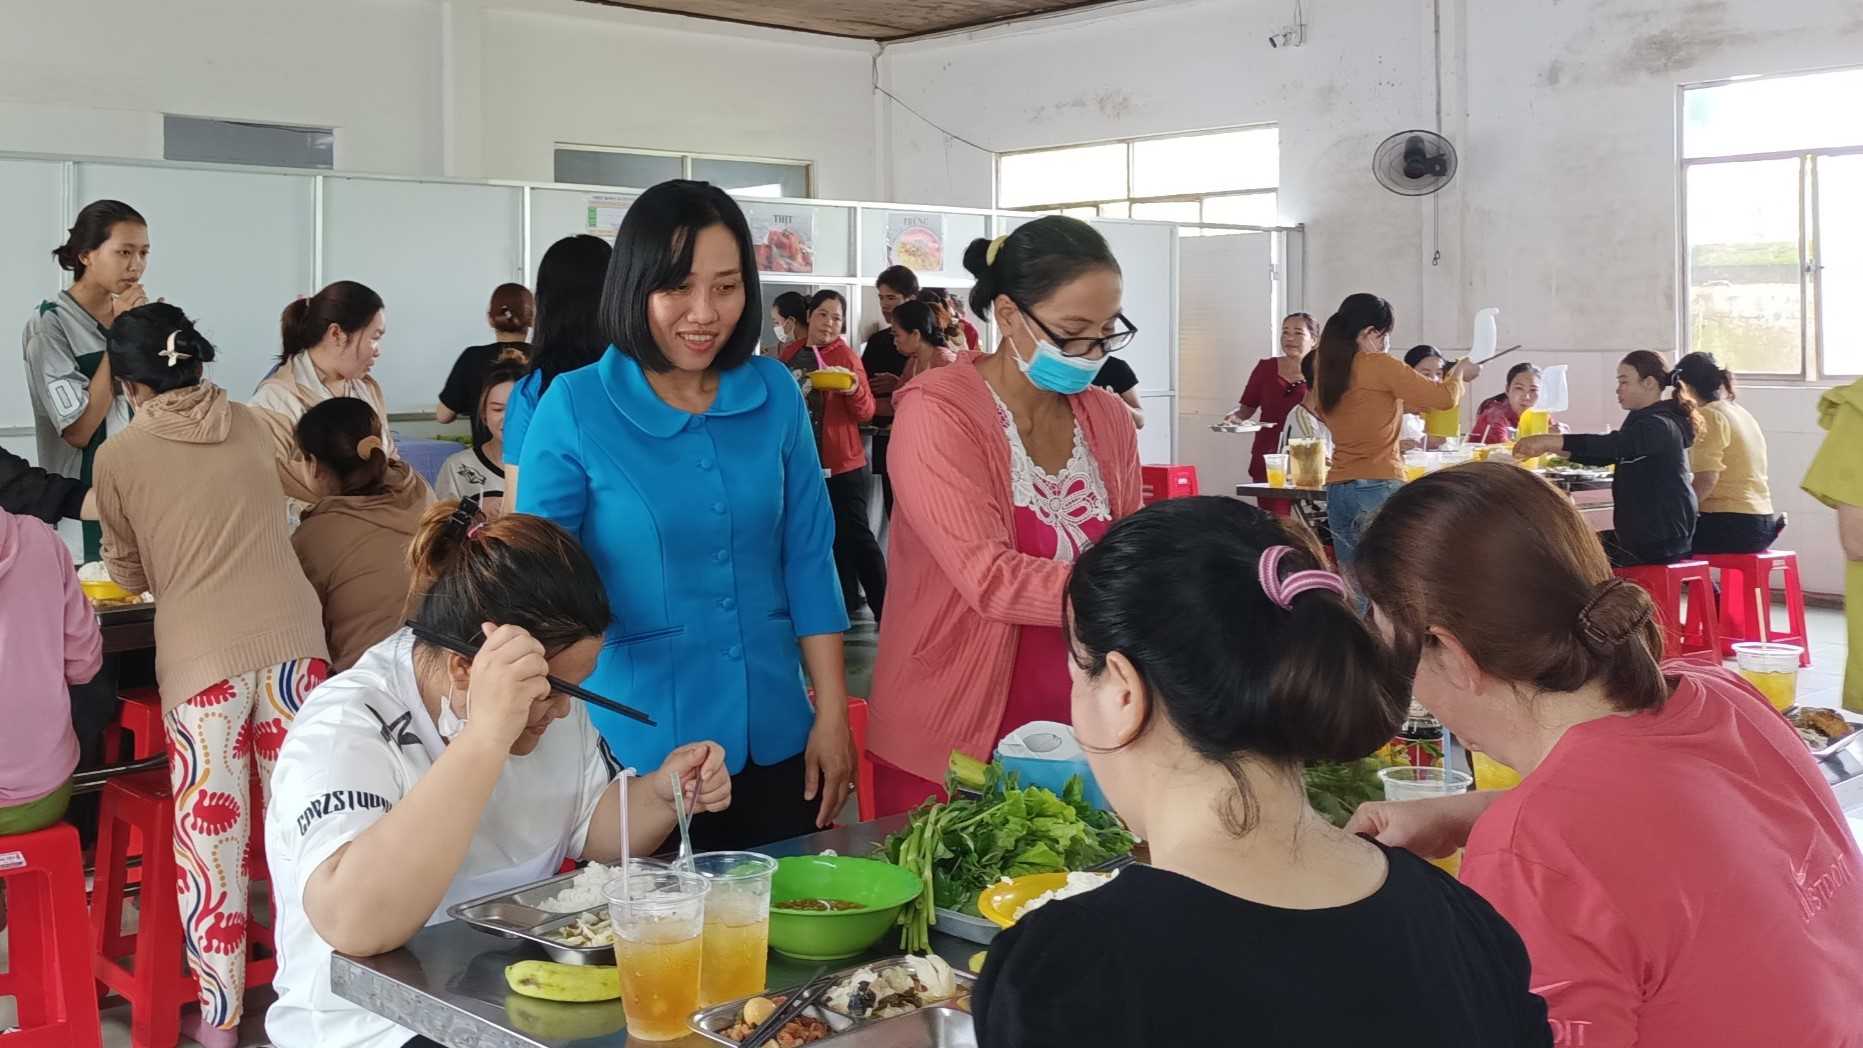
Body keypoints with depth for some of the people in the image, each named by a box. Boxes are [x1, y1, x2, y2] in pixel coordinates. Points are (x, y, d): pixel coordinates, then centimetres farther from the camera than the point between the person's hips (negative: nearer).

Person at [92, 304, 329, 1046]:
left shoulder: (119, 455, 0)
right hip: (292, 634, 3)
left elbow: (130, 575, 12)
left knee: (211, 832, 5)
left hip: (202, 656, -3)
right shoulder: (251, 425, 9)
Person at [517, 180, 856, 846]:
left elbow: (807, 559, 5)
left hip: (776, 742, 3)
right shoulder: (574, 409, -8)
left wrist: (832, 714, 2)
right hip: (638, 747, -3)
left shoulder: (774, 394, 1)